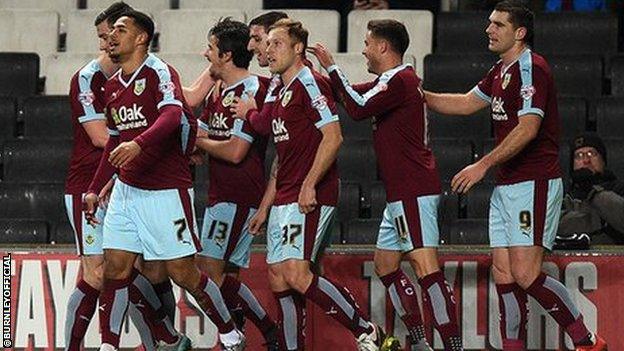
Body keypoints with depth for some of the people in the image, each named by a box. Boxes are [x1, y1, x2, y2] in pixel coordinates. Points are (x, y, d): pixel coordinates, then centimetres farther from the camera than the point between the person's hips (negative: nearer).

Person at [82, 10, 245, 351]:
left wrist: (138, 144, -46)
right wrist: (95, 189, 24)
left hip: (167, 191, -7)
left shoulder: (159, 73, -11)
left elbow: (172, 115, -30)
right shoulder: (113, 85, 13)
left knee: (183, 272, -3)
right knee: (114, 268, -1)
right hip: (126, 190, 7)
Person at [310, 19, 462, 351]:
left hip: (414, 193, -11)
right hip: (402, 194, 11)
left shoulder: (400, 80, -13)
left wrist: (331, 67, -12)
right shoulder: (391, 81, 19)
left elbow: (358, 108, -20)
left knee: (426, 267, -18)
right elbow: (354, 96, 33)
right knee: (385, 264, 16)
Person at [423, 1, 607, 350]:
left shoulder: (531, 68, -13)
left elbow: (528, 128, -22)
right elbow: (466, 103, 32)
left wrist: (483, 165, -22)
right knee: (503, 274, 5)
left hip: (534, 184, -10)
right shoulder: (500, 71, 17)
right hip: (506, 187, 10)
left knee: (525, 274, -15)